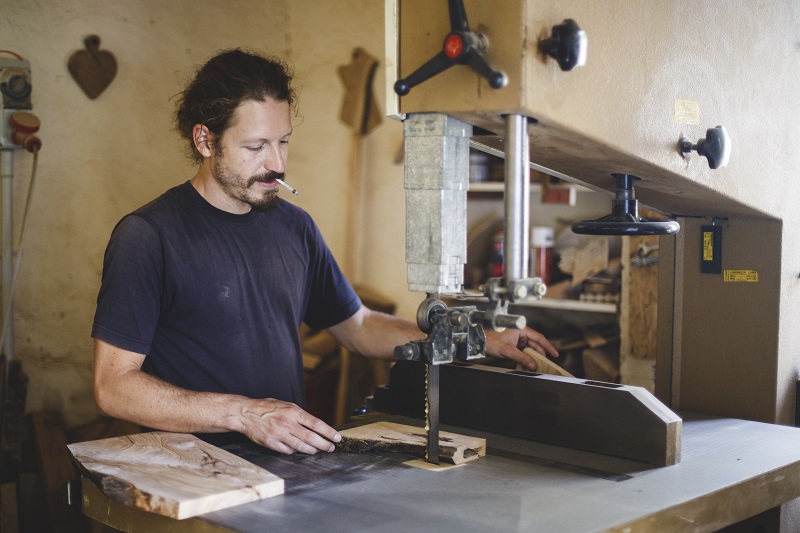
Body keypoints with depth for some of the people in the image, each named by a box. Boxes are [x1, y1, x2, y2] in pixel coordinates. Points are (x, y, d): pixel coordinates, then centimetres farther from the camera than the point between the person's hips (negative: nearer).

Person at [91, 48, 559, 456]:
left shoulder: (294, 226, 13)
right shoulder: (148, 235, -7)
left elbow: (358, 326, 22)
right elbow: (113, 385, -10)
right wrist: (242, 414, -20)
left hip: (290, 456, 5)